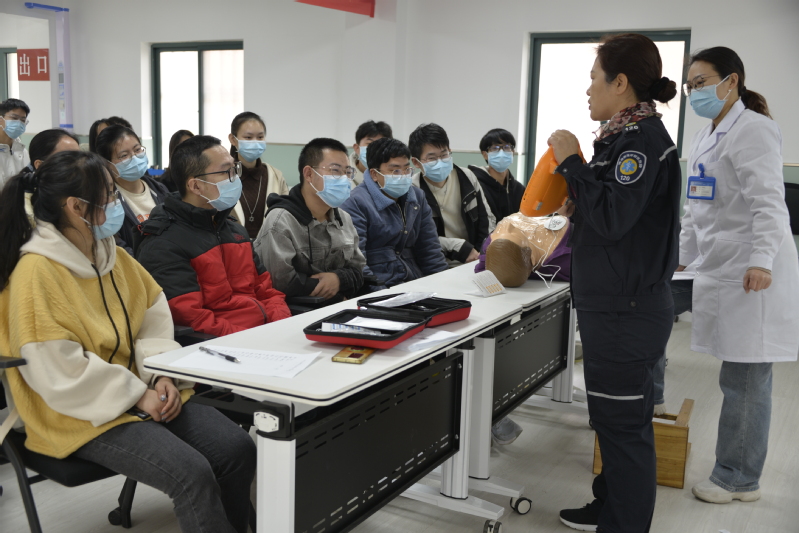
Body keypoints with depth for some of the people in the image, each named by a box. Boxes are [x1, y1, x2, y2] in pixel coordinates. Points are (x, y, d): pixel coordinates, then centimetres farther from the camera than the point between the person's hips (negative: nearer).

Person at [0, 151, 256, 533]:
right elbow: (59, 372, -20)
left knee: (237, 446, -11)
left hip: (142, 394, 7)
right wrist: (136, 395, -16)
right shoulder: (37, 273, -17)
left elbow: (154, 319, 12)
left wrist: (163, 377, -4)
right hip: (83, 415, -7)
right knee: (191, 472, -26)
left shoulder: (111, 254, 7)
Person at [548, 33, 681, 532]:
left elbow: (612, 216, -24)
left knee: (623, 419, -1)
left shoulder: (644, 138, -16)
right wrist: (573, 169, 12)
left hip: (628, 310, -10)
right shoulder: (627, 135, 13)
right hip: (615, 304, 10)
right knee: (616, 414, 19)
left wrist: (572, 162, -16)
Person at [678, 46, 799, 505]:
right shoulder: (706, 136, 18)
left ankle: (738, 479, 9)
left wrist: (762, 260, -29)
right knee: (742, 378, 12)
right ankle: (739, 472, 20)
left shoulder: (752, 129, -9)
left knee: (745, 379, -2)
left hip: (752, 275, -8)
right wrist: (682, 256, 25)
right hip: (722, 271, 8)